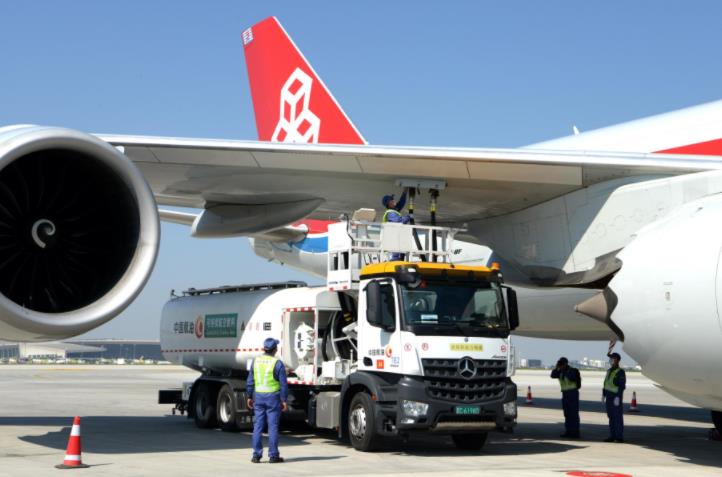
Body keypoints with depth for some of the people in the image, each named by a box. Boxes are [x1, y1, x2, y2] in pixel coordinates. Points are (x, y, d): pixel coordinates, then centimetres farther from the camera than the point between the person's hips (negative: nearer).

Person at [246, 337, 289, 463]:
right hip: (273, 396, -4)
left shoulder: (255, 361, 4)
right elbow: (283, 384, -9)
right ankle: (273, 455, 3)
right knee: (273, 426, 1)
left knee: (258, 426, 7)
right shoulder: (277, 363, -8)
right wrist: (284, 400, -3)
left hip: (258, 396, 4)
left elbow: (250, 381, 8)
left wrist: (250, 397, 16)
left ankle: (256, 455, 7)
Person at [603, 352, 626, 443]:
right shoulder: (609, 371, 14)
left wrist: (617, 397, -23)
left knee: (618, 417, -6)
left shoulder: (620, 372, -12)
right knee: (611, 416, 9)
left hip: (616, 397, -8)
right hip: (609, 397, 8)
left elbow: (622, 386, -17)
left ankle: (619, 437, -3)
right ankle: (613, 436, 13)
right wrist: (604, 396, 15)